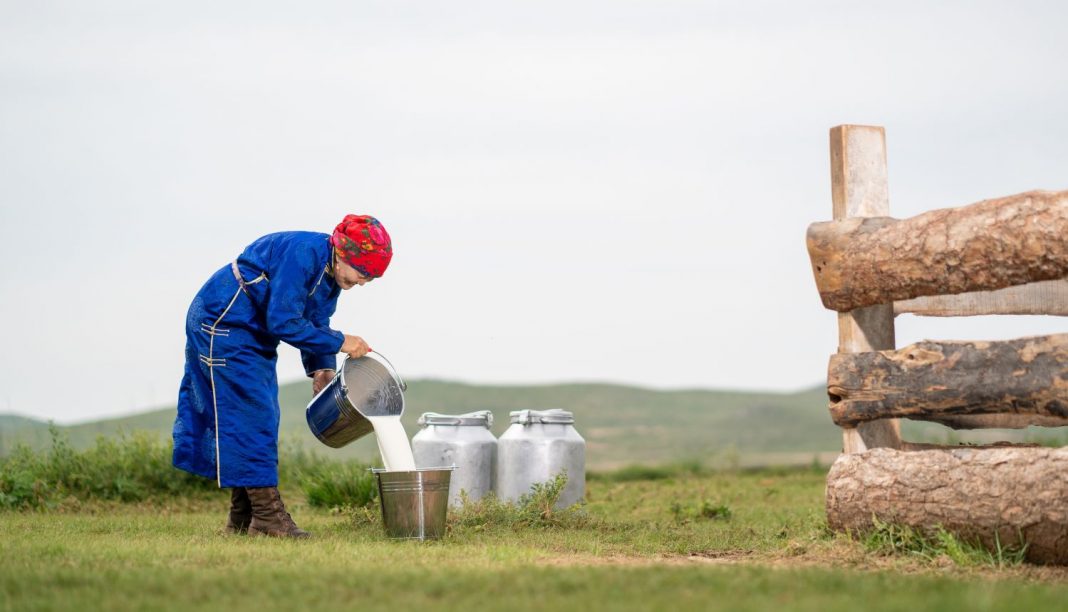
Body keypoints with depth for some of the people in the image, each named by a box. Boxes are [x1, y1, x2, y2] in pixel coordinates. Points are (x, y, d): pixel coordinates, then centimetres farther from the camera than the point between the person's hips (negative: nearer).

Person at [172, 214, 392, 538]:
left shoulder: (331, 272, 2)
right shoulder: (303, 253, -28)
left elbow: (315, 322, 12)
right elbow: (283, 321, -31)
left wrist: (322, 369, -5)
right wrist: (339, 342, -25)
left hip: (253, 334, 10)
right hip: (221, 325, -10)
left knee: (260, 418, 9)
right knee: (251, 415, -12)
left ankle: (243, 518, 14)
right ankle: (267, 516, -11)